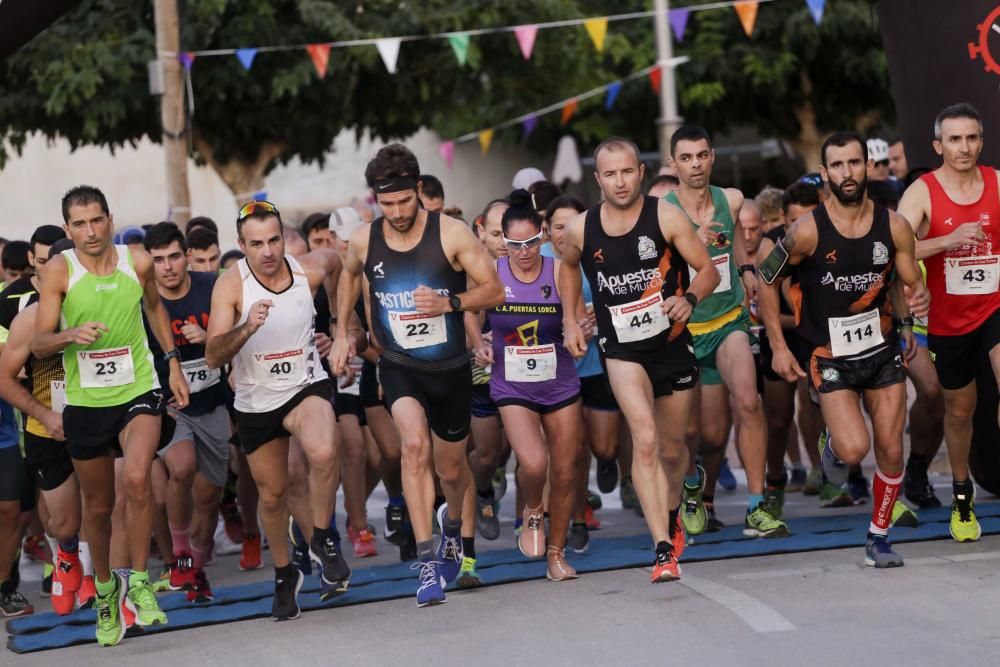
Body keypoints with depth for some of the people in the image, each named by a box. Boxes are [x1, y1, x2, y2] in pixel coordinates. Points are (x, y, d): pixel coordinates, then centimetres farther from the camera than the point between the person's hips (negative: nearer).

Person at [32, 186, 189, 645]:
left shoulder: (137, 262, -3)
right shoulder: (58, 270, -9)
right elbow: (38, 345, -12)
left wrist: (173, 362, 16)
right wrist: (70, 335, -32)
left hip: (139, 391, 0)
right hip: (85, 401, 0)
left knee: (137, 478, -27)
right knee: (98, 507, 12)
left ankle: (139, 582, -12)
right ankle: (105, 589, 38)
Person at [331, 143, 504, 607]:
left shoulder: (451, 234, -15)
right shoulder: (363, 242, -6)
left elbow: (495, 291, -11)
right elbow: (349, 275, 19)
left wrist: (450, 302, -28)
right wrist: (341, 333, 14)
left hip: (451, 367, 0)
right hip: (399, 366, 0)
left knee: (451, 468, 13)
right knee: (415, 444, -27)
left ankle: (452, 521, 50)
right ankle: (427, 559, -27)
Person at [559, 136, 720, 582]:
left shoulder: (666, 217, -10)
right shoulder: (581, 230, -4)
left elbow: (708, 270, -6)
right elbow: (568, 267, 20)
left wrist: (689, 298, -25)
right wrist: (570, 319, 11)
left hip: (672, 344, 1)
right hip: (622, 349, -1)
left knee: (672, 448, 15)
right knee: (645, 440, -21)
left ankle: (672, 514, 48)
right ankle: (664, 550, -24)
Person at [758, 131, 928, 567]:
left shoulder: (893, 227, -6)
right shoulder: (808, 230, -15)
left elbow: (914, 285, 4)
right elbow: (767, 279, -4)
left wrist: (917, 300, -21)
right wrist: (778, 348, -5)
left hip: (883, 350, 3)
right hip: (831, 358, -3)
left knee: (891, 450, 2)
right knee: (854, 449, -19)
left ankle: (878, 540, 20)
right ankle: (833, 446, 19)